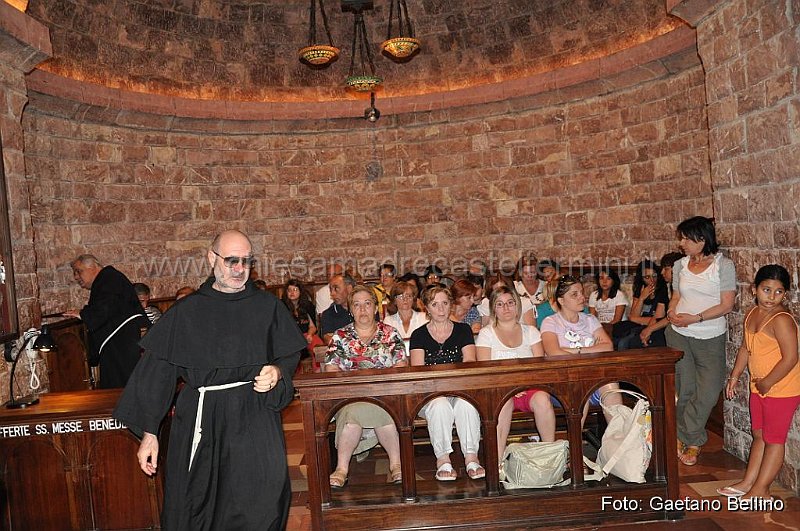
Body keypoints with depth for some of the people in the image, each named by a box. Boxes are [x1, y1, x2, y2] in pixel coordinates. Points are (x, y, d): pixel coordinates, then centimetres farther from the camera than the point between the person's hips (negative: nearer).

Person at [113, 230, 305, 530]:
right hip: (200, 418, 1)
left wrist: (277, 372, -9)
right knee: (194, 507, 5)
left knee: (261, 503, -10)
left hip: (254, 418, 0)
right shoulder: (186, 313, 3)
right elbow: (157, 370, 5)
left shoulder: (267, 306, 5)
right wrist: (149, 432, 4)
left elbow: (290, 355, 14)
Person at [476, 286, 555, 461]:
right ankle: (498, 460, -31)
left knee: (542, 398, -31)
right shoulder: (486, 333, 10)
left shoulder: (530, 331, 17)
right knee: (503, 400, -36)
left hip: (528, 388, 2)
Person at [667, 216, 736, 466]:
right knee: (685, 389, 5)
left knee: (709, 391, -2)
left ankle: (685, 437, 16)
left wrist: (696, 318, -19)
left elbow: (727, 304, -9)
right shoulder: (680, 265, 8)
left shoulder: (723, 265, -5)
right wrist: (672, 312, -7)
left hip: (710, 337, -3)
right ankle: (693, 441, 22)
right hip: (679, 335, 3)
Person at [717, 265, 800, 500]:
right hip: (759, 389, 8)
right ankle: (748, 482, 30)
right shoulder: (752, 314, 3)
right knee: (759, 436, 18)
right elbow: (746, 348, 15)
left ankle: (760, 490, 15)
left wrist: (767, 383, -18)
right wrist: (734, 377, 15)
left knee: (773, 439, 5)